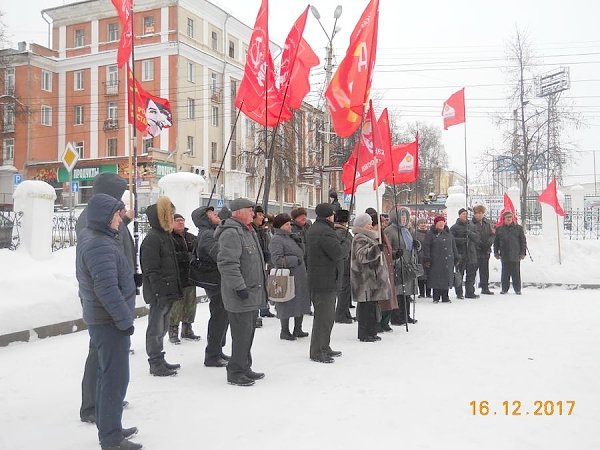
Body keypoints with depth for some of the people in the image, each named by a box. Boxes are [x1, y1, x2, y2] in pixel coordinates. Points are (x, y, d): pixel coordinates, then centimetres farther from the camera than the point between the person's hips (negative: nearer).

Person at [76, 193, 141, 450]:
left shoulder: (89, 237, 10)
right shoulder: (100, 246, -22)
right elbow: (107, 290, -27)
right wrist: (125, 321, -21)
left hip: (100, 319, 11)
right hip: (110, 322, -11)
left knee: (107, 375, 19)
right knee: (116, 378, -3)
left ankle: (108, 428, 32)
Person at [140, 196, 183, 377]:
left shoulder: (166, 235, 15)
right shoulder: (152, 239, -16)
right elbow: (151, 270, -20)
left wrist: (174, 290, 19)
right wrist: (159, 292, -22)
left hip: (167, 292, 10)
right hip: (159, 293, -10)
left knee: (162, 327, 17)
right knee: (156, 327, 0)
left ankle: (159, 361, 28)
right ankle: (155, 364, 10)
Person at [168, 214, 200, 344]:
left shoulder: (191, 238, 14)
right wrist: (188, 256, -21)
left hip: (190, 277, 7)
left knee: (190, 304, 13)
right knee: (176, 305, -5)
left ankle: (187, 330, 27)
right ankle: (173, 332, 9)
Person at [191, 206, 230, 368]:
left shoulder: (212, 232, 18)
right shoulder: (207, 235, -16)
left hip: (220, 283, 10)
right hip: (217, 282, -10)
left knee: (222, 318, 18)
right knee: (219, 318, -4)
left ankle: (217, 351, 29)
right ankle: (212, 356, 5)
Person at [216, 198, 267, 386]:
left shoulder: (248, 231, 18)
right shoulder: (231, 233, -17)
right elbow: (227, 263, -24)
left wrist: (261, 284, 25)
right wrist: (239, 286, -24)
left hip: (253, 293, 10)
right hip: (241, 295, -10)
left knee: (248, 333, 17)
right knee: (242, 334, -5)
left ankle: (245, 368, 28)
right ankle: (235, 372, 7)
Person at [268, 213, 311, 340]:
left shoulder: (289, 237, 16)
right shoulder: (276, 240, -12)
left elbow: (301, 253, 21)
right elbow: (277, 260, -20)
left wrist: (299, 242, 3)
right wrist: (295, 260, -17)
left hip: (300, 277, 9)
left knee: (301, 303, 14)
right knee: (287, 304, 0)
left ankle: (298, 329, 26)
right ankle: (284, 331, 14)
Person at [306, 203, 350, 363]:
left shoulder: (312, 229, 16)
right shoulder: (325, 231, -19)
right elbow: (338, 253, -23)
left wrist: (341, 247, 12)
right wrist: (345, 245, -2)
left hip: (316, 278, 11)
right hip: (325, 280, -11)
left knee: (327, 315, 18)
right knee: (324, 316, -4)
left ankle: (324, 347, 27)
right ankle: (317, 352, 2)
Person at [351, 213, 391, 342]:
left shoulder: (368, 237, 22)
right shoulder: (360, 239, -13)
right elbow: (362, 255, -29)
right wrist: (376, 249, -39)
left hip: (371, 277, 11)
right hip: (365, 278, -11)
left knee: (371, 306, 12)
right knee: (366, 305, -9)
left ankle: (370, 332, 19)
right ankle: (365, 334, -4)